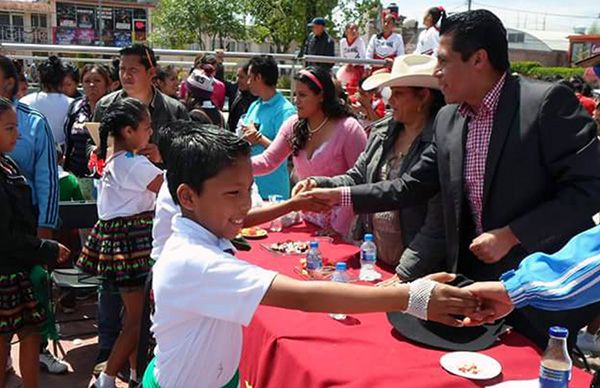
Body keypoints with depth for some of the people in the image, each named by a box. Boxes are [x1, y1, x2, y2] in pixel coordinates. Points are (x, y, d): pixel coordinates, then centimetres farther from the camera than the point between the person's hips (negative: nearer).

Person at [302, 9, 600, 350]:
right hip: (476, 285, 6)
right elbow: (411, 187, 10)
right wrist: (340, 196, 6)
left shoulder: (548, 102, -15)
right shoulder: (448, 120, 5)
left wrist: (510, 235, -20)